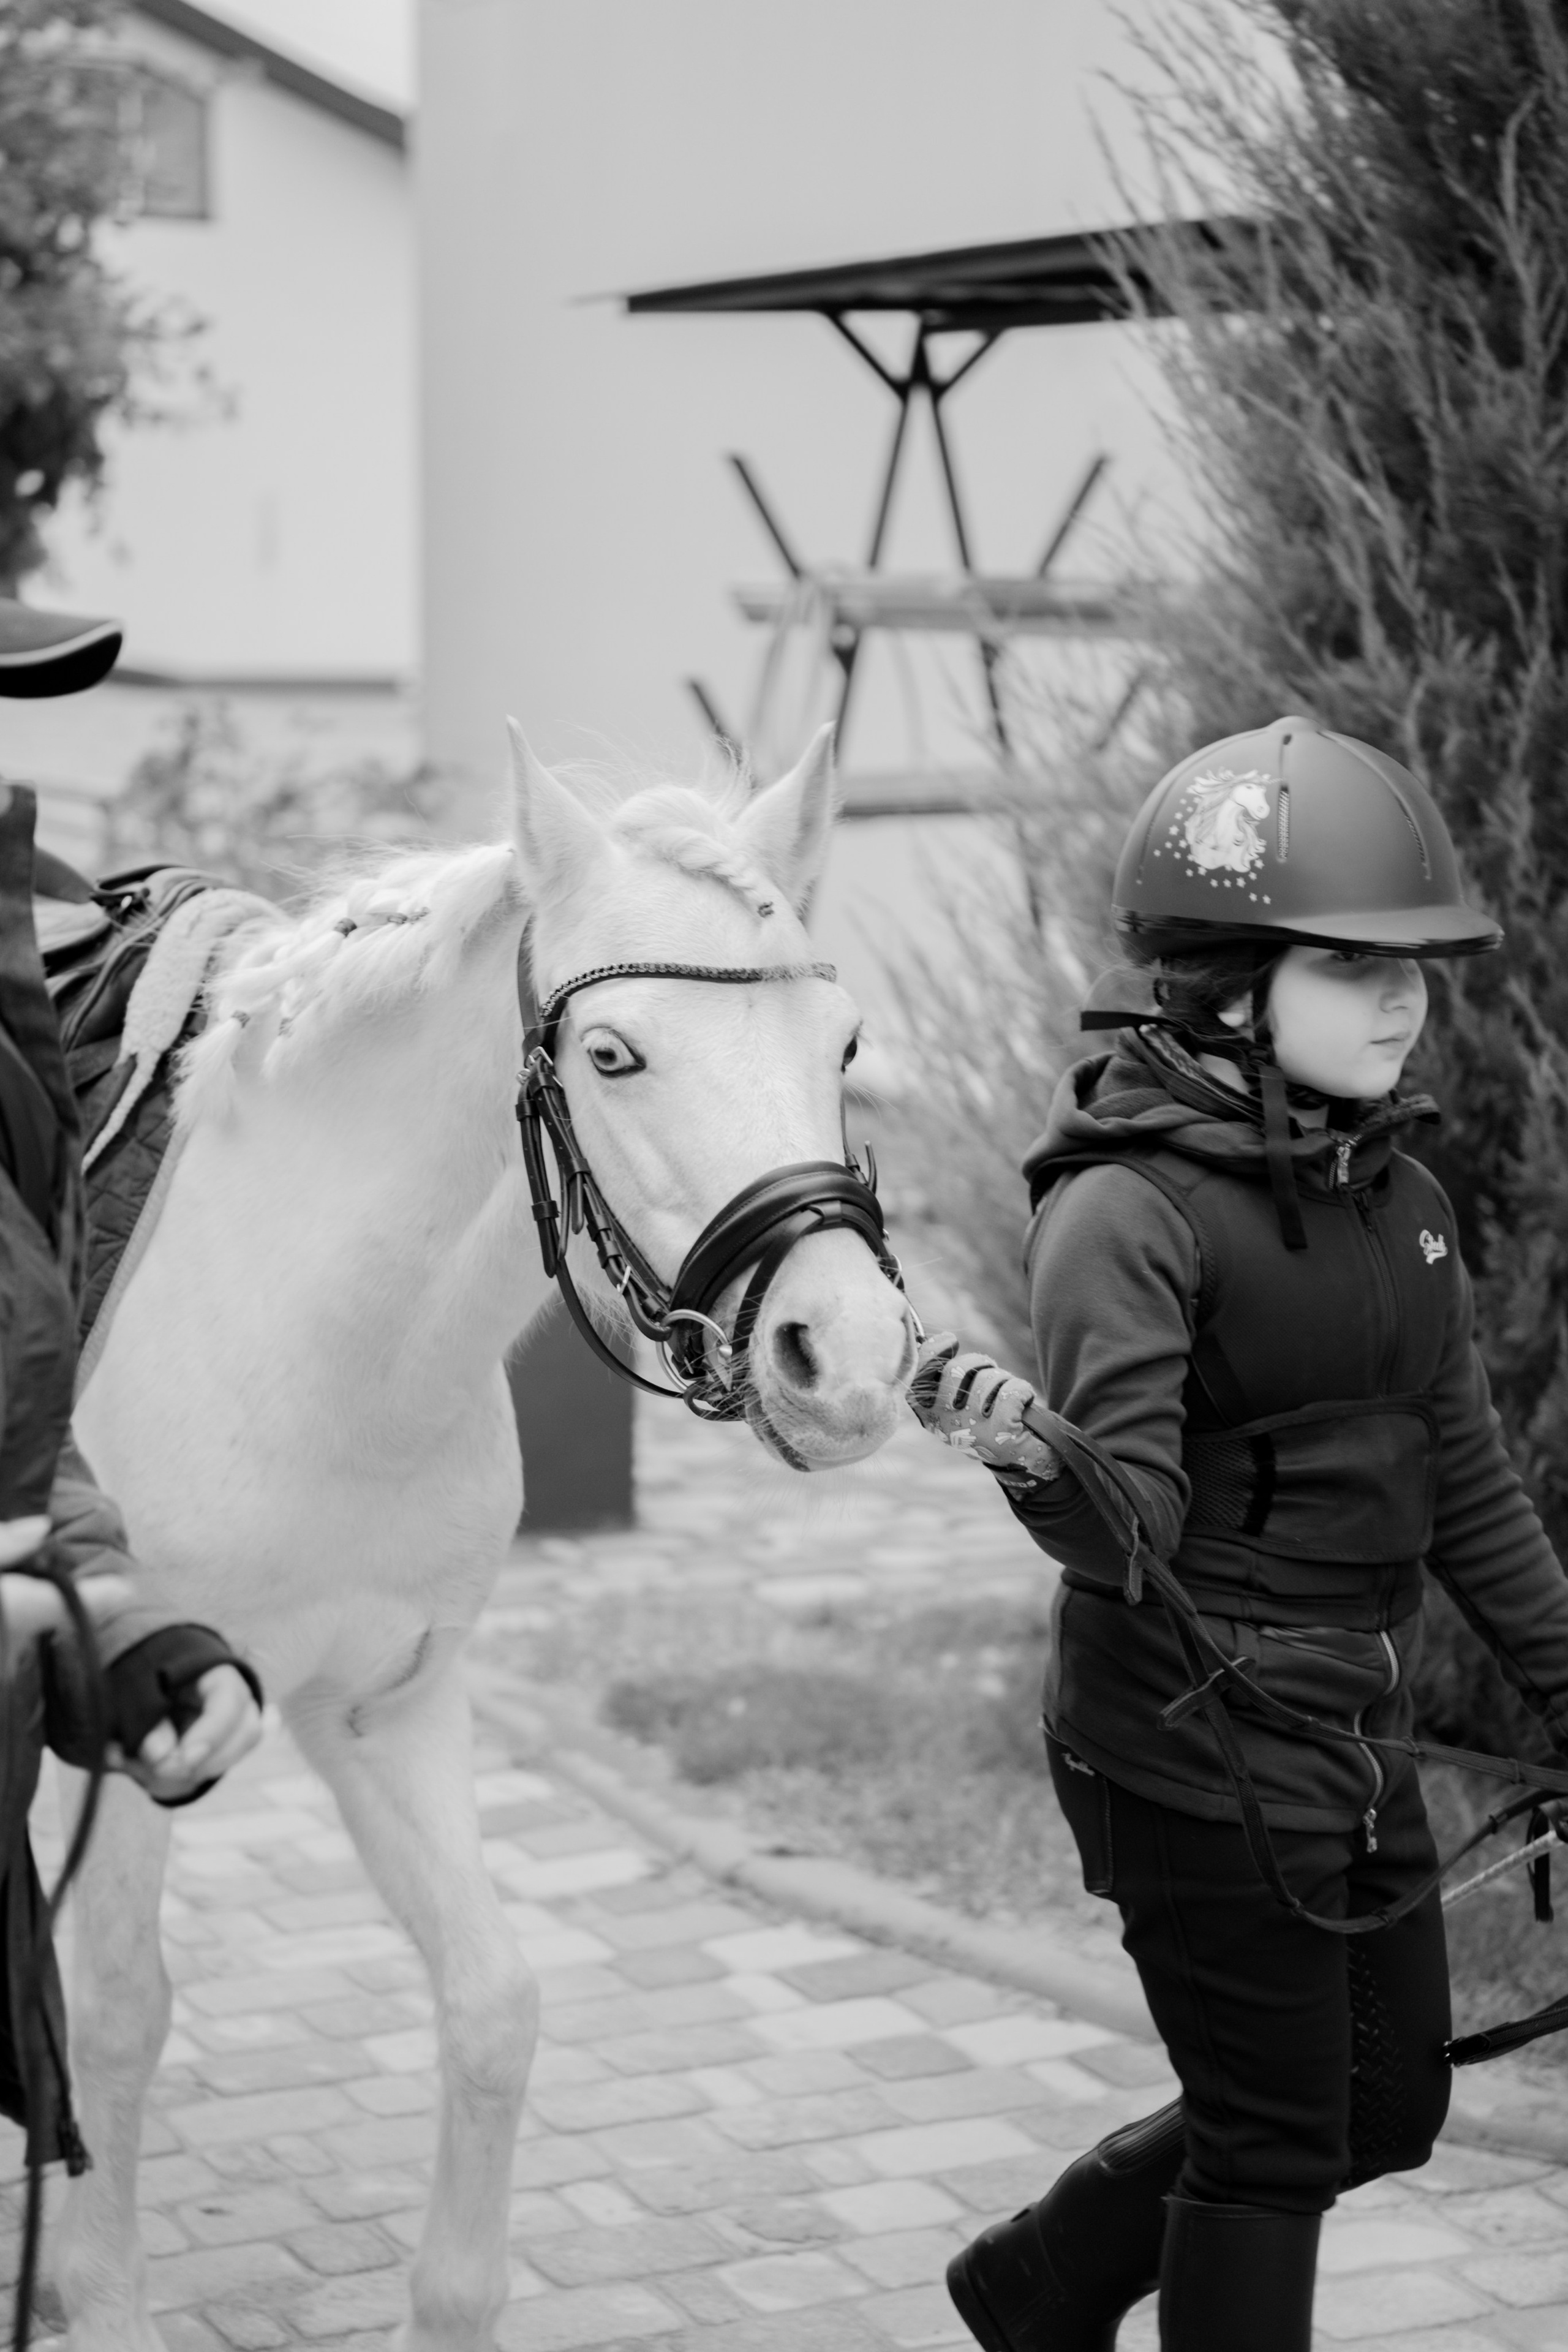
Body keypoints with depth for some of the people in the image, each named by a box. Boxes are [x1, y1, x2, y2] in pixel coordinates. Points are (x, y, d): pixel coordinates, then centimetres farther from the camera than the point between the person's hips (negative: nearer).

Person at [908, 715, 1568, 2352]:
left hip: (1352, 1725, 8)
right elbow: (1127, 1528, -26)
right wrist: (1028, 1459, -47)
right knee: (1275, 2138, 2)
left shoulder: (1398, 1200, 6)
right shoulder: (1128, 1211, -17)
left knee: (1389, 2104, 18)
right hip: (1194, 1734, -8)